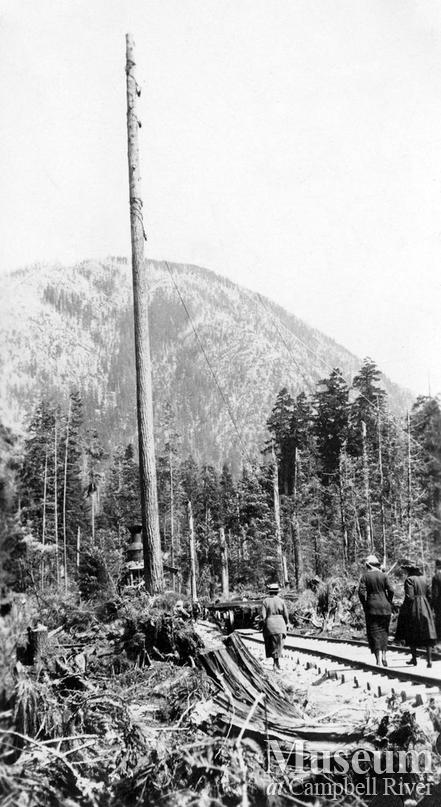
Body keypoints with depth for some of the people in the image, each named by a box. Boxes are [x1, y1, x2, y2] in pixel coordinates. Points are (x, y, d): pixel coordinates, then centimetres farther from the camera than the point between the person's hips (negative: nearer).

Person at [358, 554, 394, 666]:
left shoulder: (365, 576, -3)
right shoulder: (384, 575, 2)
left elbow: (361, 592, -11)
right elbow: (391, 591, -5)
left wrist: (365, 605, 0)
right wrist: (388, 603, 7)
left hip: (372, 607, -2)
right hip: (385, 607, 2)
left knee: (374, 633, 2)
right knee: (384, 631, 14)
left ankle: (378, 659, -4)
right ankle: (384, 656, 6)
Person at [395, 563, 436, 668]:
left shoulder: (409, 580, -11)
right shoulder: (424, 579, 9)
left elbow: (409, 597, -18)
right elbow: (429, 595, 11)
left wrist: (403, 610, -11)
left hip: (413, 608, -5)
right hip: (425, 608, 5)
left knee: (411, 635, 9)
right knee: (427, 635, 3)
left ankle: (414, 659, 14)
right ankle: (429, 660, -4)